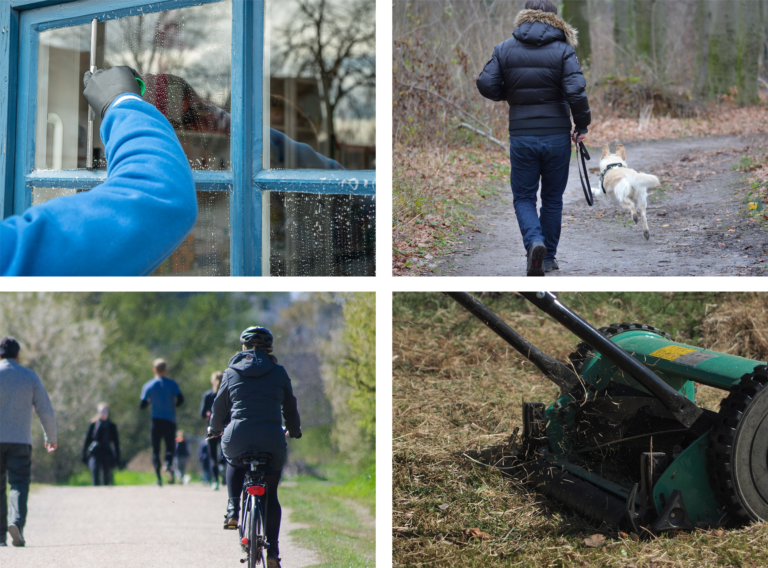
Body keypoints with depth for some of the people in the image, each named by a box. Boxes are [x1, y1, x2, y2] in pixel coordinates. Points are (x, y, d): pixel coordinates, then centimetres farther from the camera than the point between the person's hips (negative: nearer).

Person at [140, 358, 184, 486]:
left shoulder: (148, 386, 1)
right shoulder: (172, 384, 0)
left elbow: (142, 406, -2)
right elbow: (180, 400, -11)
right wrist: (174, 406, 10)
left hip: (156, 421, 0)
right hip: (170, 420, 0)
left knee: (155, 450, 6)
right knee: (170, 447, 9)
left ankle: (159, 478, -8)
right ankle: (168, 464, -25)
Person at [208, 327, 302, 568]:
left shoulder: (232, 371, 10)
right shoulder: (278, 372, 10)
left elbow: (220, 405, 18)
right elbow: (290, 406, 19)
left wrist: (214, 429, 37)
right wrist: (294, 431, 38)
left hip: (238, 437, 0)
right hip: (272, 439, 0)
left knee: (235, 464, 36)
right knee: (271, 494, 15)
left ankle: (233, 509, 14)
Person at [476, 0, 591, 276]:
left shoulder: (504, 49, 1)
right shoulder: (563, 50, -4)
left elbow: (486, 85, -4)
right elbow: (575, 90, -14)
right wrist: (582, 125, -2)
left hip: (521, 137, 0)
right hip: (557, 136, 0)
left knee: (523, 197, 9)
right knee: (553, 198, 14)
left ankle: (534, 242, -17)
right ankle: (548, 257, 20)